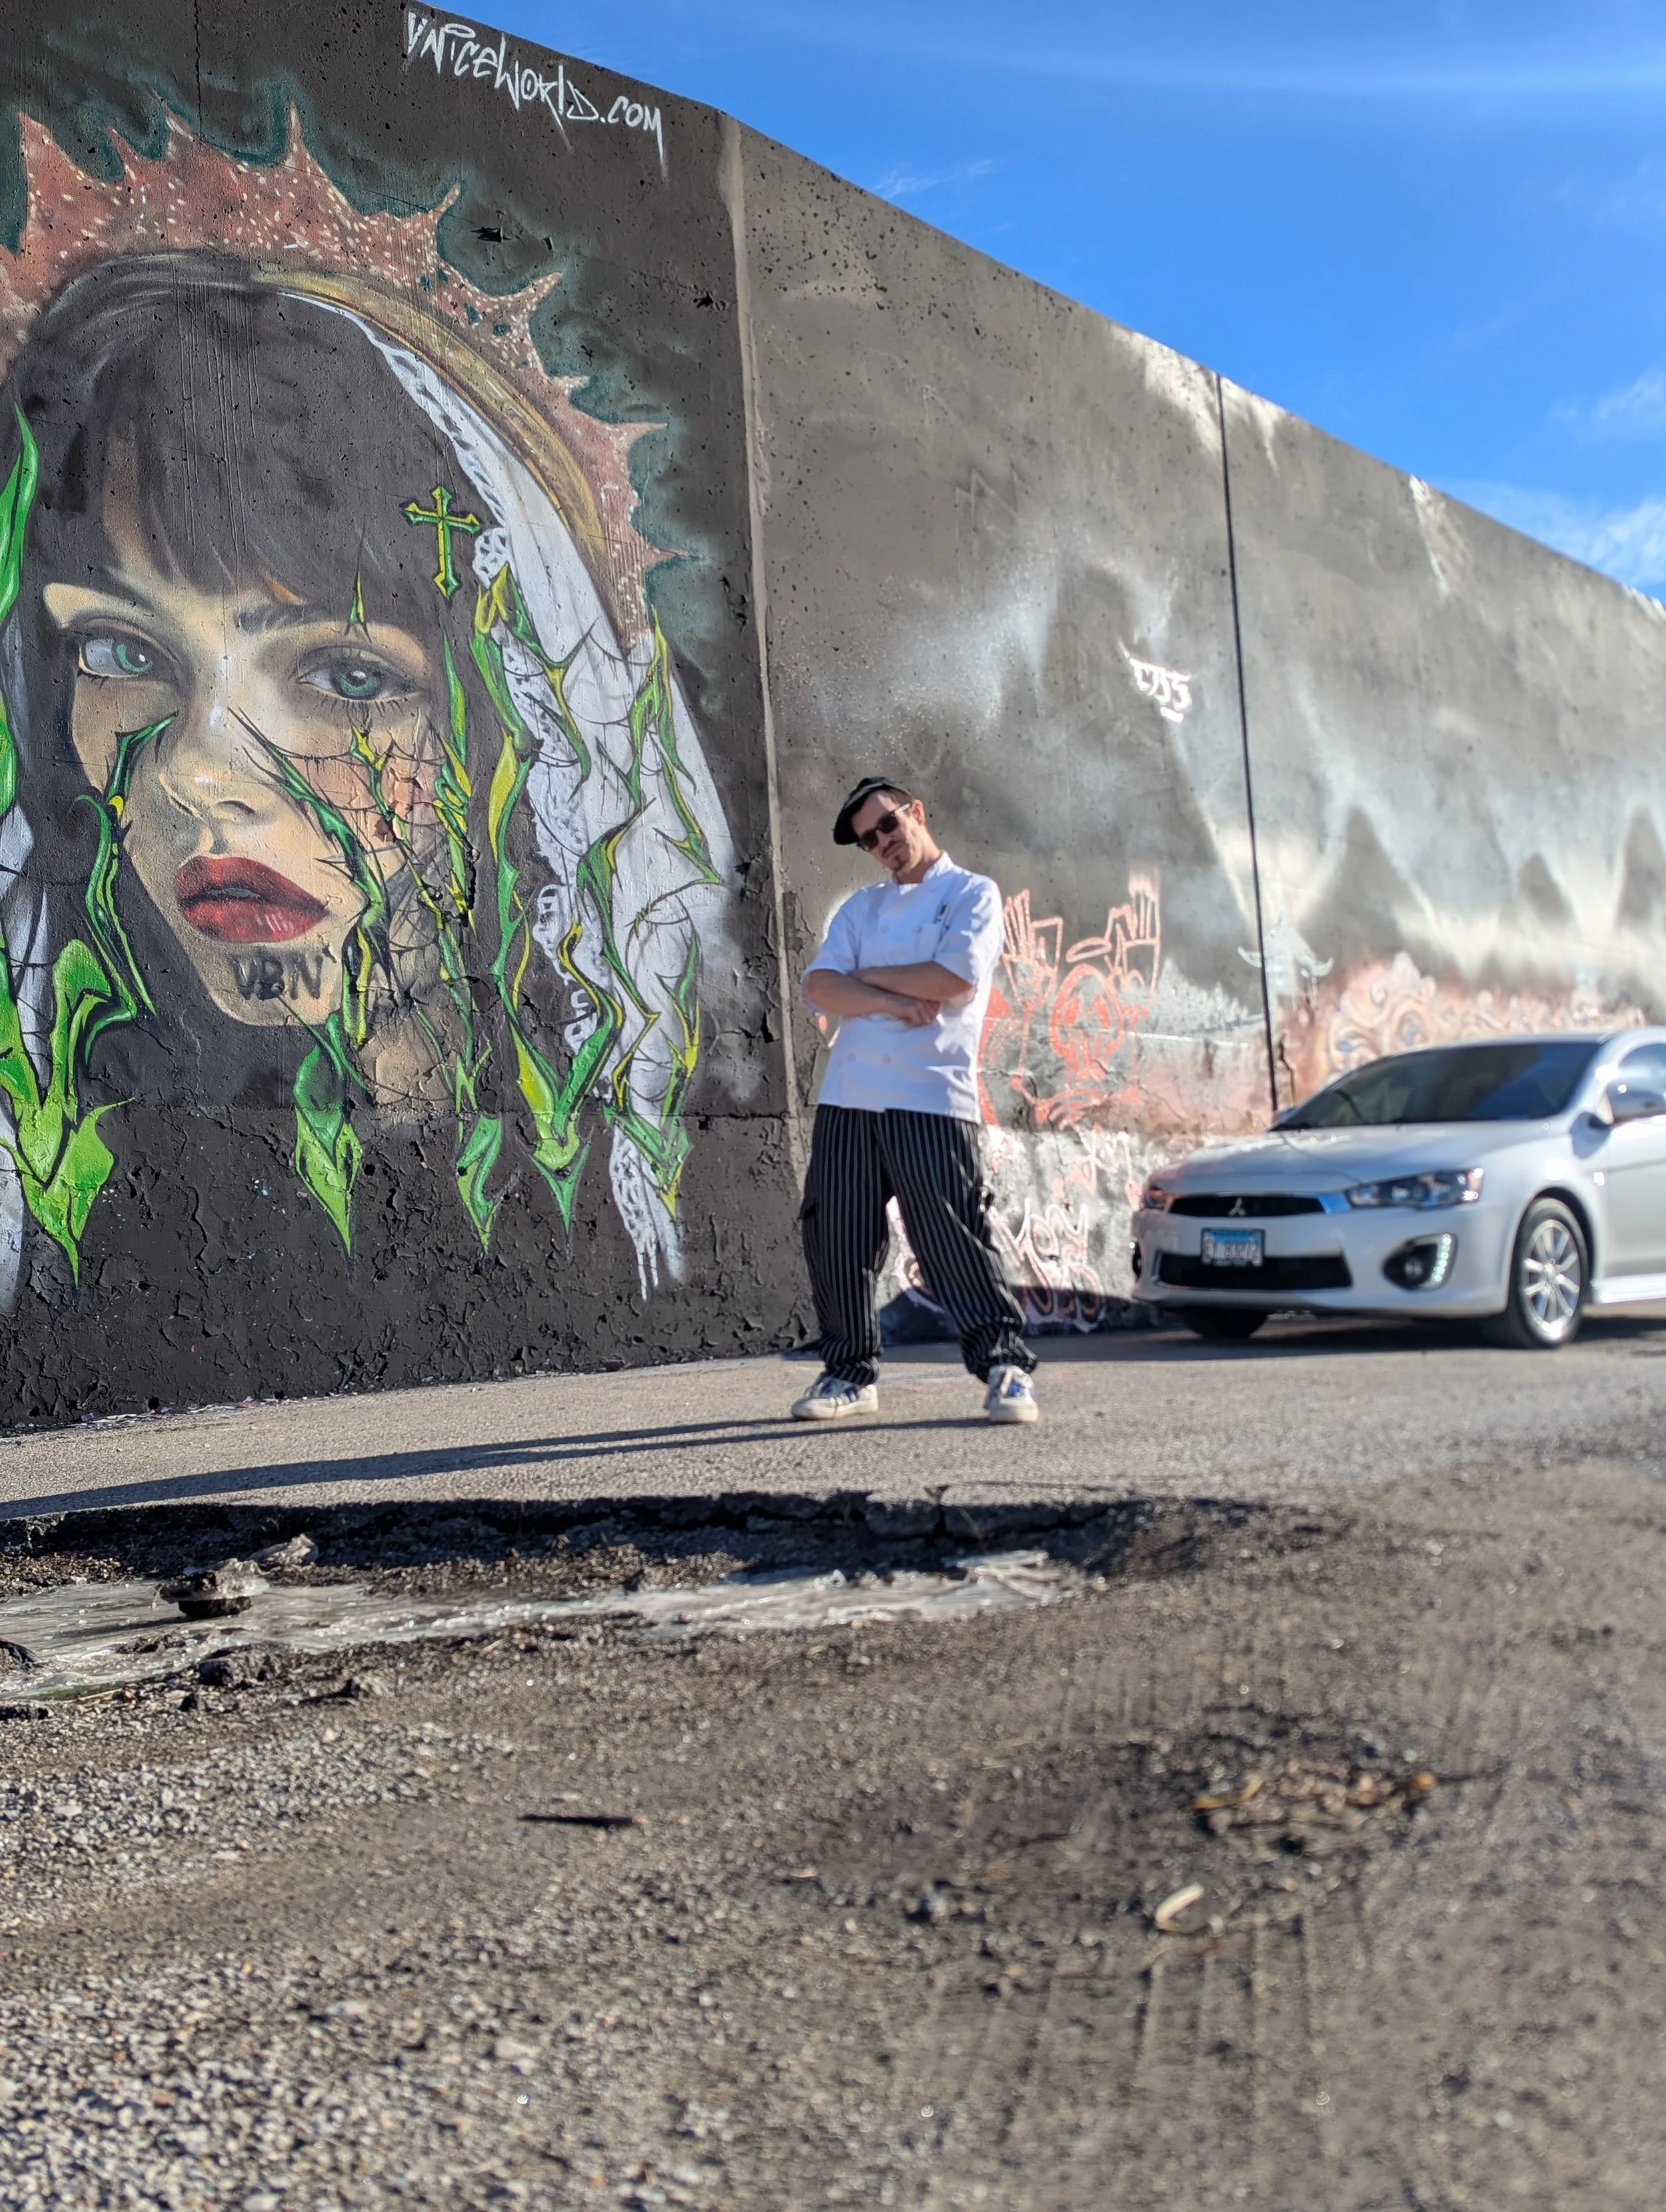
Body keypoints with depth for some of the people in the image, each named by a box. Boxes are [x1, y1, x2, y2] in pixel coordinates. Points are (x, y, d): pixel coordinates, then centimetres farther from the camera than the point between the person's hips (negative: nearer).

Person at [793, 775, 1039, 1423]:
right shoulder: (861, 907, 20)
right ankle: (850, 1371, 17)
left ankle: (1006, 1365, 2)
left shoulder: (973, 893, 6)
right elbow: (819, 987, 5)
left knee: (955, 1243, -8)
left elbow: (957, 979, -12)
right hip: (848, 1097, 5)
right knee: (837, 1241, 5)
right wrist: (893, 1001, -11)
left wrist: (869, 976, 0)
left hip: (931, 1097, -5)